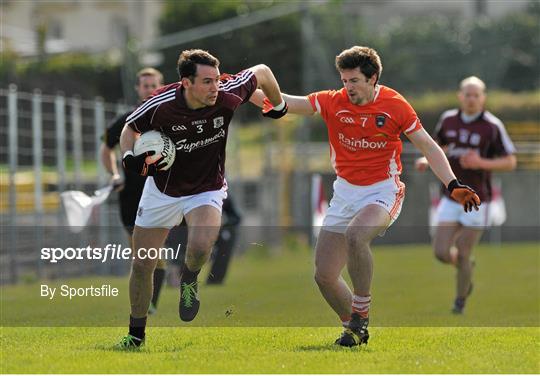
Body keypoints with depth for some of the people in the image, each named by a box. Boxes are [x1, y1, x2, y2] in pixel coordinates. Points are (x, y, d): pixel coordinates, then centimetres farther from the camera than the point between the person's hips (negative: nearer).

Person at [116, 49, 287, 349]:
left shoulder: (227, 94, -24)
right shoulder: (162, 104, -25)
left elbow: (262, 72, -4)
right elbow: (130, 127, -4)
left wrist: (279, 108, 11)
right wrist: (129, 157, -22)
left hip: (206, 188, -1)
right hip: (162, 188, 1)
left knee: (200, 247, -30)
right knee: (141, 265, 4)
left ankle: (189, 279, 6)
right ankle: (136, 333, 26)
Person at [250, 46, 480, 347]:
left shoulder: (395, 105, -7)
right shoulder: (333, 102, -2)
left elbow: (428, 146, -1)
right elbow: (287, 103, -8)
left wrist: (454, 186, -9)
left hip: (382, 191, -4)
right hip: (345, 194, 4)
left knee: (355, 235, -35)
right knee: (324, 276, -2)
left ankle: (361, 312, -17)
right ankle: (355, 328, 21)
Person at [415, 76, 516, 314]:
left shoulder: (492, 126, -10)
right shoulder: (448, 120, 2)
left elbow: (510, 162, -7)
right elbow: (438, 147, 20)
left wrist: (481, 163, -22)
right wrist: (426, 160, -2)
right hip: (451, 199, 4)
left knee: (462, 256, -3)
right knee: (441, 252, -5)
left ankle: (460, 300, 22)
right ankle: (467, 268, 30)